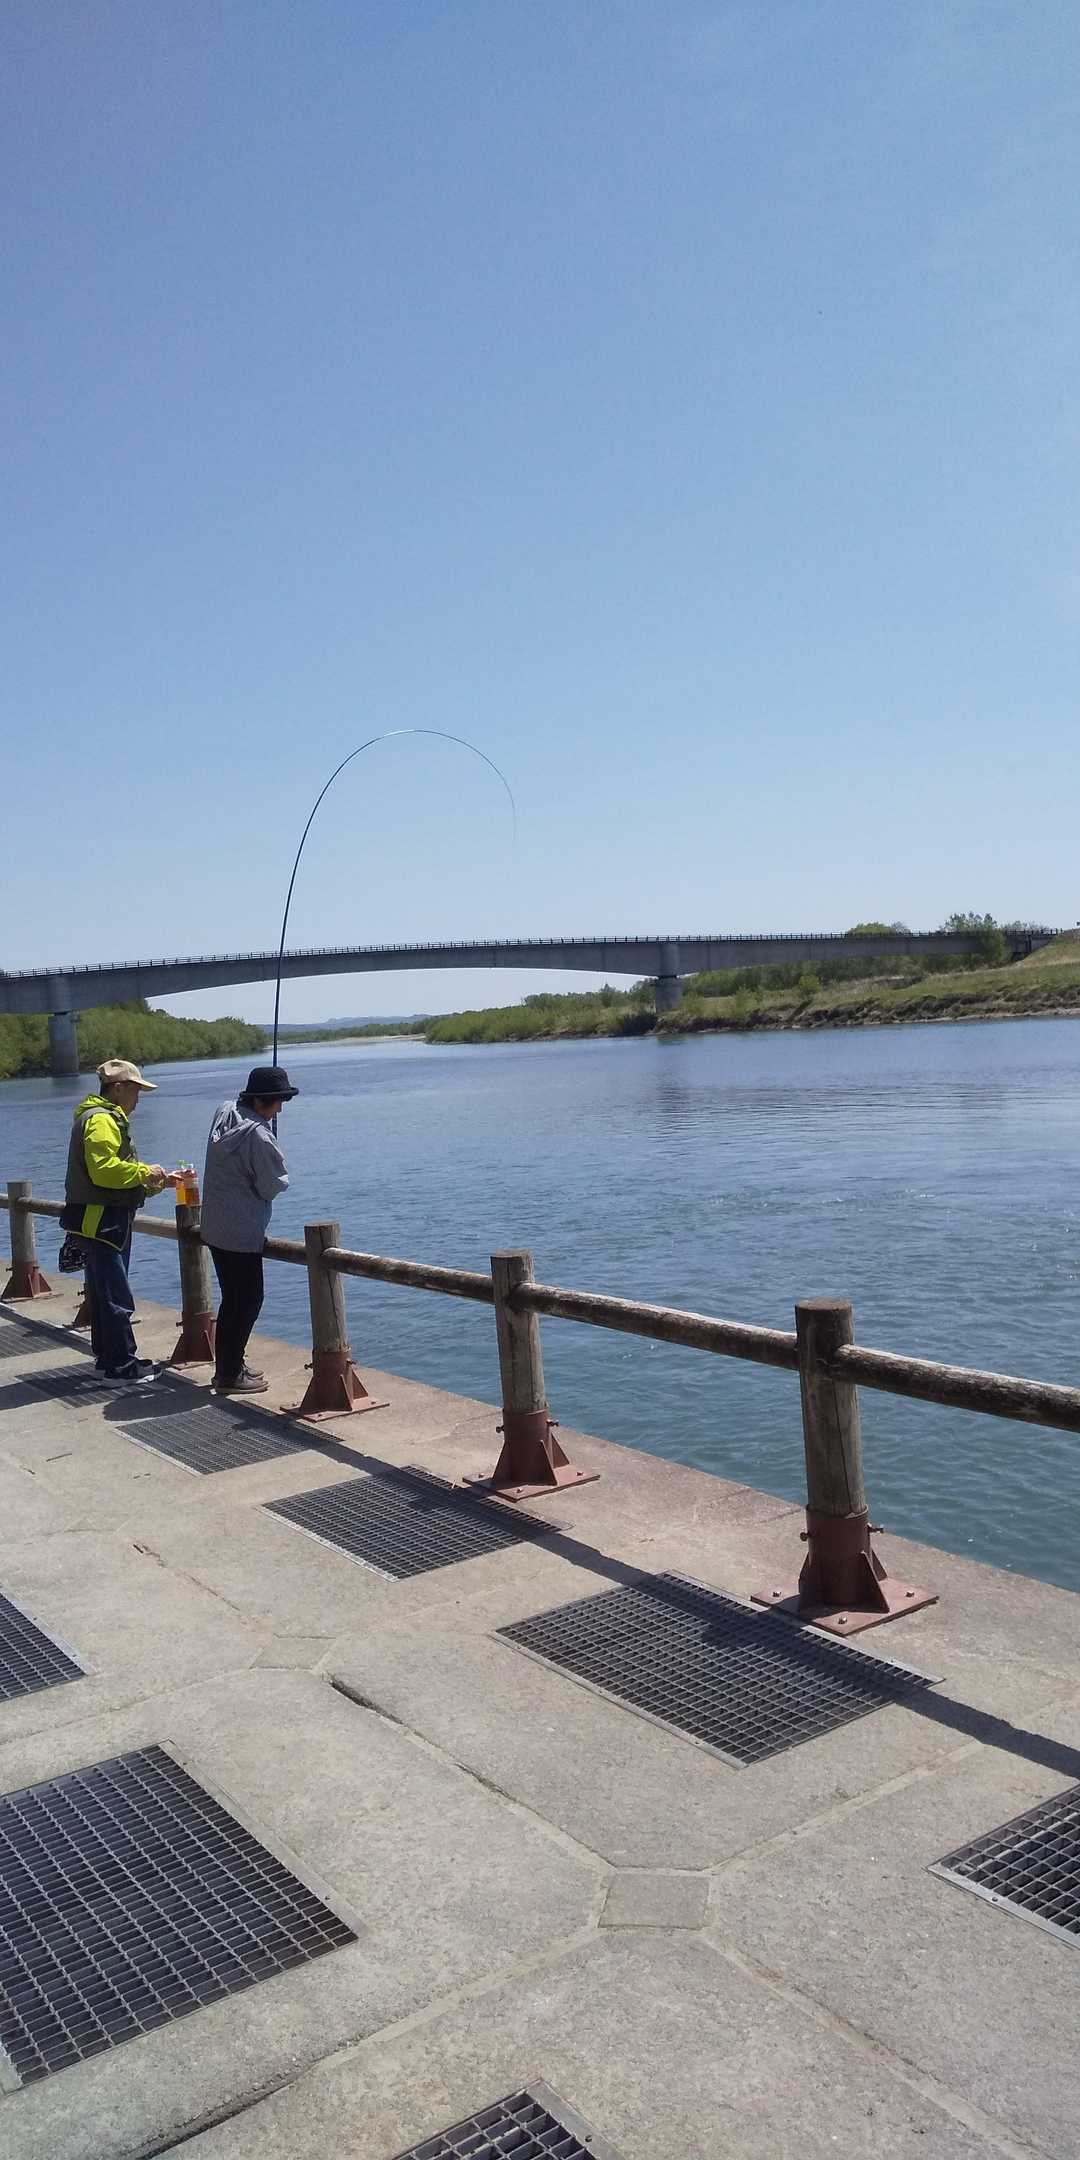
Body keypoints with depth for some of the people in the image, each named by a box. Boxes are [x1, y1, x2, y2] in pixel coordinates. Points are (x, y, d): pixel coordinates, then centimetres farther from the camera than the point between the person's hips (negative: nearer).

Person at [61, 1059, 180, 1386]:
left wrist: (159, 1180, 15)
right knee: (116, 1297, -9)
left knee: (102, 1292, 16)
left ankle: (107, 1357, 24)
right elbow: (103, 1169, -27)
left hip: (107, 1221, 11)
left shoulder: (109, 1119, 20)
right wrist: (144, 1172, -15)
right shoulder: (101, 1120, -15)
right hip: (101, 1221, -11)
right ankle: (122, 1365, -5)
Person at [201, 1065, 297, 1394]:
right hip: (242, 1233, -9)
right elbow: (272, 1185, -15)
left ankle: (227, 1367, 28)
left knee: (233, 1299, 19)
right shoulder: (258, 1134, -22)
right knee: (247, 1301, 2)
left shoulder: (224, 1113, 5)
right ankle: (229, 1375, 7)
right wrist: (282, 1179, 5)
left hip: (215, 1227, 9)